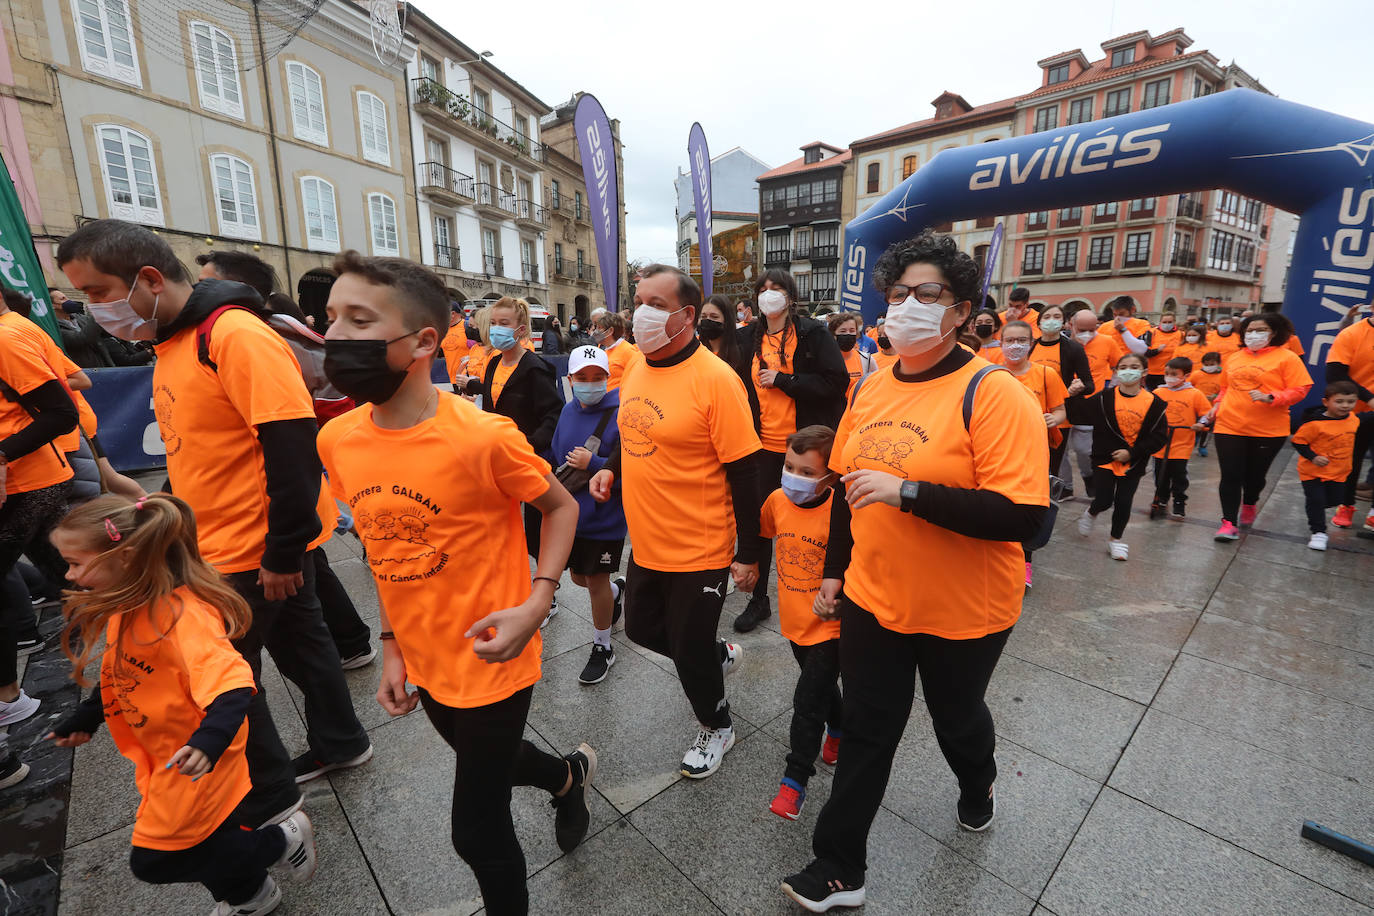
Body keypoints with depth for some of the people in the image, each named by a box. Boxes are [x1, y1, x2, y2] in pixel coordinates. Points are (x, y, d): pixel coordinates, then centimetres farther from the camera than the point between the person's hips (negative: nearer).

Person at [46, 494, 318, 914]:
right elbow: (120, 678, 18)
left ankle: (281, 840, 17)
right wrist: (83, 721, 24)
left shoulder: (182, 615, -31)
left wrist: (209, 740, -49)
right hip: (162, 757, 9)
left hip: (193, 762, -8)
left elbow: (232, 685, -38)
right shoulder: (123, 609, 0)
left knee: (155, 860, 4)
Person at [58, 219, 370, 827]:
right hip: (222, 543, 9)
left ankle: (268, 799, 27)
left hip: (255, 552, -9)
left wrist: (283, 551, -22)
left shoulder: (236, 335, -21)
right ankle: (340, 743, 38)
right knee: (298, 640, 19)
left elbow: (292, 446, -26)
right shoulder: (172, 343, 10)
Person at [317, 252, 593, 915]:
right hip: (423, 664, 7)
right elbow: (385, 548, 6)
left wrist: (537, 602, -23)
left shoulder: (482, 436, -26)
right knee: (487, 761, 31)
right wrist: (392, 648, 6)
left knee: (477, 830, 12)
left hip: (491, 664, -6)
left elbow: (561, 507, -11)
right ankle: (570, 775, 62)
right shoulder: (338, 441, -6)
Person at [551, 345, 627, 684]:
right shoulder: (568, 411, 3)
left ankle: (602, 647, 30)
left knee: (596, 581, 7)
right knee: (578, 575, 21)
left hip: (604, 515, -7)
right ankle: (617, 591, 54)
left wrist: (593, 464, -28)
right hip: (570, 511, 7)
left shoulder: (620, 414, -19)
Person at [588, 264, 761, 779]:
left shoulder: (714, 378, -20)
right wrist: (613, 469, 1)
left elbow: (743, 472, -18)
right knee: (643, 629, 21)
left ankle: (716, 727, 42)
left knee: (690, 650, 10)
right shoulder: (636, 370, 4)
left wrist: (748, 555, -15)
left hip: (698, 551, -7)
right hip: (646, 543, 7)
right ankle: (719, 655, 50)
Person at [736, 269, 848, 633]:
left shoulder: (813, 333, -4)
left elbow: (836, 381, -13)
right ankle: (758, 599, 24)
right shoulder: (750, 338, 9)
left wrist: (782, 380, -16)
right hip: (763, 445, 4)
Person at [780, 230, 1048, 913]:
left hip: (963, 612, -3)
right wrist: (835, 570, 12)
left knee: (956, 716, 25)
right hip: (872, 599, 4)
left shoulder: (993, 393, -18)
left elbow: (1022, 515, -25)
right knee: (865, 731, 15)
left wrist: (907, 491, -32)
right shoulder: (871, 389, 1)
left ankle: (978, 785, 61)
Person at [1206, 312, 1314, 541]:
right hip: (1229, 425, 2)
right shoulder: (1233, 358, 10)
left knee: (1255, 475, 12)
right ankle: (1229, 522, 3)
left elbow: (1300, 390, -6)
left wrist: (1269, 398, -21)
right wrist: (1217, 406, 9)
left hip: (1268, 430, -2)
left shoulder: (1287, 358, -1)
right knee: (1230, 476, -2)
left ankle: (1249, 505, 41)